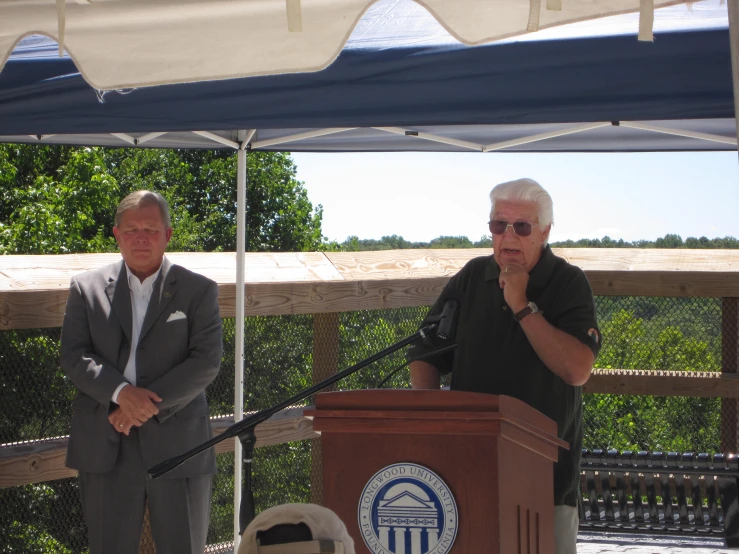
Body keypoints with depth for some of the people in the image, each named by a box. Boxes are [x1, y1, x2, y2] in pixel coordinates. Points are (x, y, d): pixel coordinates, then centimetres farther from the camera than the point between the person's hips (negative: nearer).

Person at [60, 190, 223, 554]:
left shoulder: (198, 290, 4)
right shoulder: (87, 288, 8)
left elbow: (207, 361, -5)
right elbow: (73, 356, 0)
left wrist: (151, 405, -15)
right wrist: (121, 392, -17)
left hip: (178, 444, -1)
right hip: (106, 448, 1)